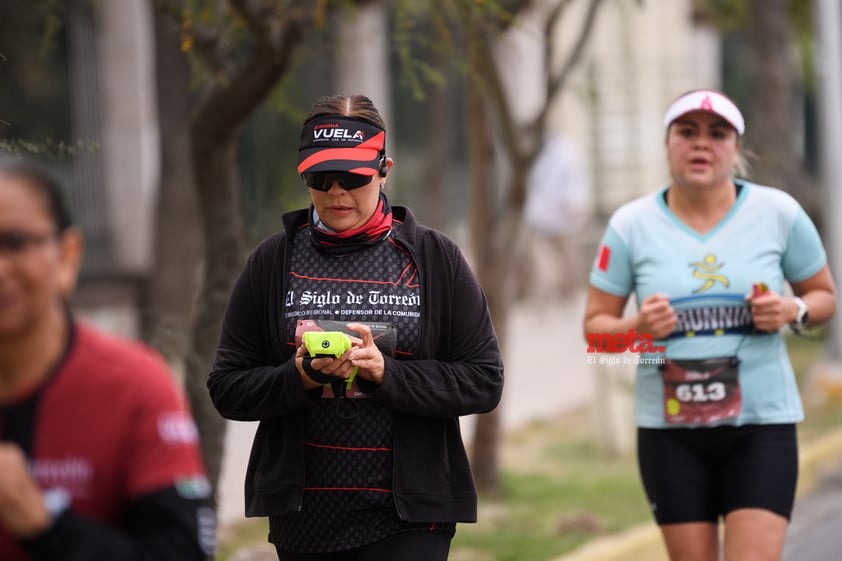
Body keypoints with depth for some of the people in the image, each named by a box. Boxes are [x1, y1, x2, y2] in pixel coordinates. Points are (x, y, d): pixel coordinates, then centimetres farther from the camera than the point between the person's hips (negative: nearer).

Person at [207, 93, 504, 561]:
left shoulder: (435, 258, 2)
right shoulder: (272, 262, 5)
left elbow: (483, 381, -2)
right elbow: (227, 389, 4)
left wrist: (387, 373, -16)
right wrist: (300, 378, -15)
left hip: (407, 520, -3)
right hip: (304, 517, 3)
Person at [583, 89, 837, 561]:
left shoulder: (778, 212, 0)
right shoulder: (632, 224, 0)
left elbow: (825, 296, 12)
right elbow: (595, 324, 5)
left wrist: (793, 311, -11)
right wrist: (637, 327, -16)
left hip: (761, 422, -1)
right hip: (669, 429, 1)